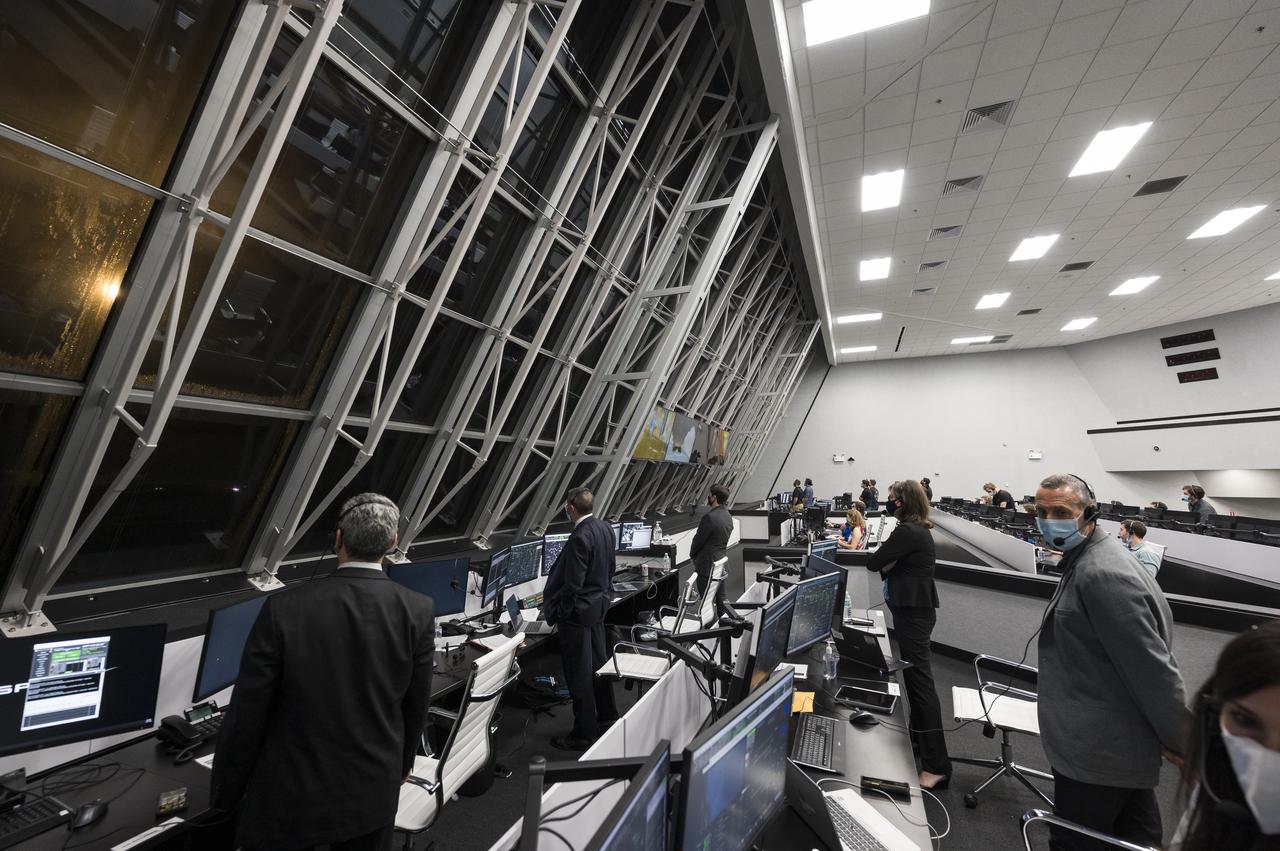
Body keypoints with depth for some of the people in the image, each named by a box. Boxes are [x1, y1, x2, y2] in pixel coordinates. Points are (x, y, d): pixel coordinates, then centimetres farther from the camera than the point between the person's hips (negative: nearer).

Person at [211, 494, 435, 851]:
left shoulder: (284, 609, -21)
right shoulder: (418, 611, -16)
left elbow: (247, 713, -12)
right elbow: (415, 705, -3)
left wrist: (225, 792, 6)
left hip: (292, 794, -1)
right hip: (374, 790, 1)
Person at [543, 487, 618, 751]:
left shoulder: (579, 538, -27)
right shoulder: (605, 527, -1)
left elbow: (572, 584, -24)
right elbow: (611, 566, 10)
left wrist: (560, 615, -11)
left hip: (579, 610, -9)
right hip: (599, 605, 9)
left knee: (579, 673, 7)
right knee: (599, 660, 24)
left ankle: (584, 733, 23)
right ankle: (606, 713, 42)